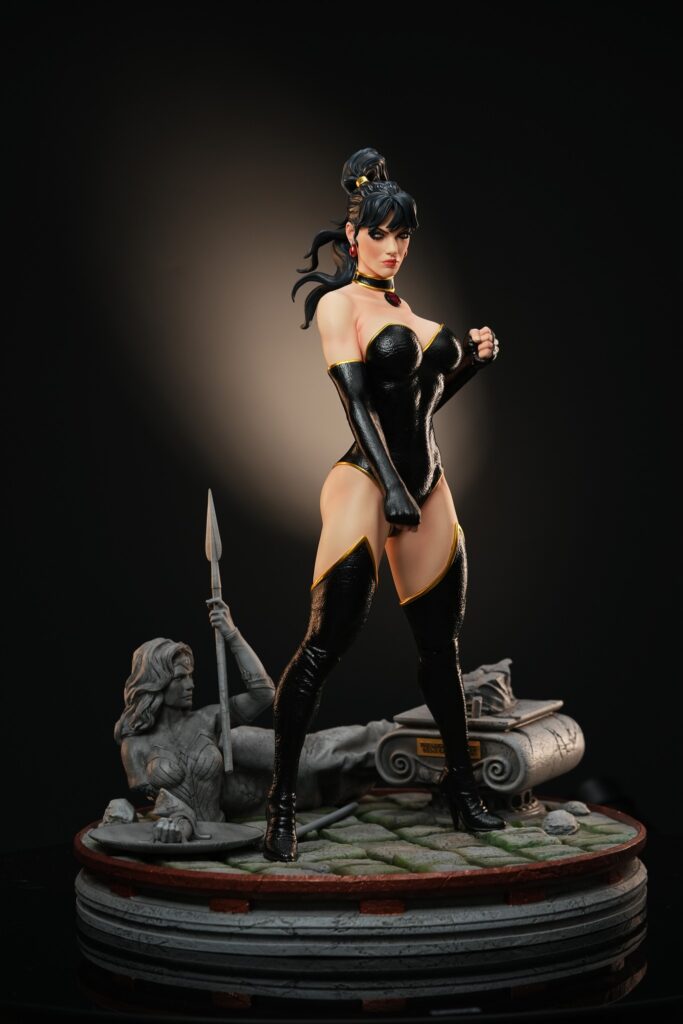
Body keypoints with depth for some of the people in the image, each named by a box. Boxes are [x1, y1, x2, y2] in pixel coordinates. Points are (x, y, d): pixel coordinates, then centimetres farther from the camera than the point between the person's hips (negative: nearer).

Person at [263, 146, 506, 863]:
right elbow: (356, 399, -12)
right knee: (327, 642, -11)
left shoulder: (407, 309, 20)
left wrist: (471, 360, 9)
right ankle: (282, 800, -3)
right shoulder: (339, 302, -1)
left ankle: (461, 787, 23)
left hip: (427, 482, 7)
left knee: (441, 645, 11)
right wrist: (392, 487, -20)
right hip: (367, 480, -7)